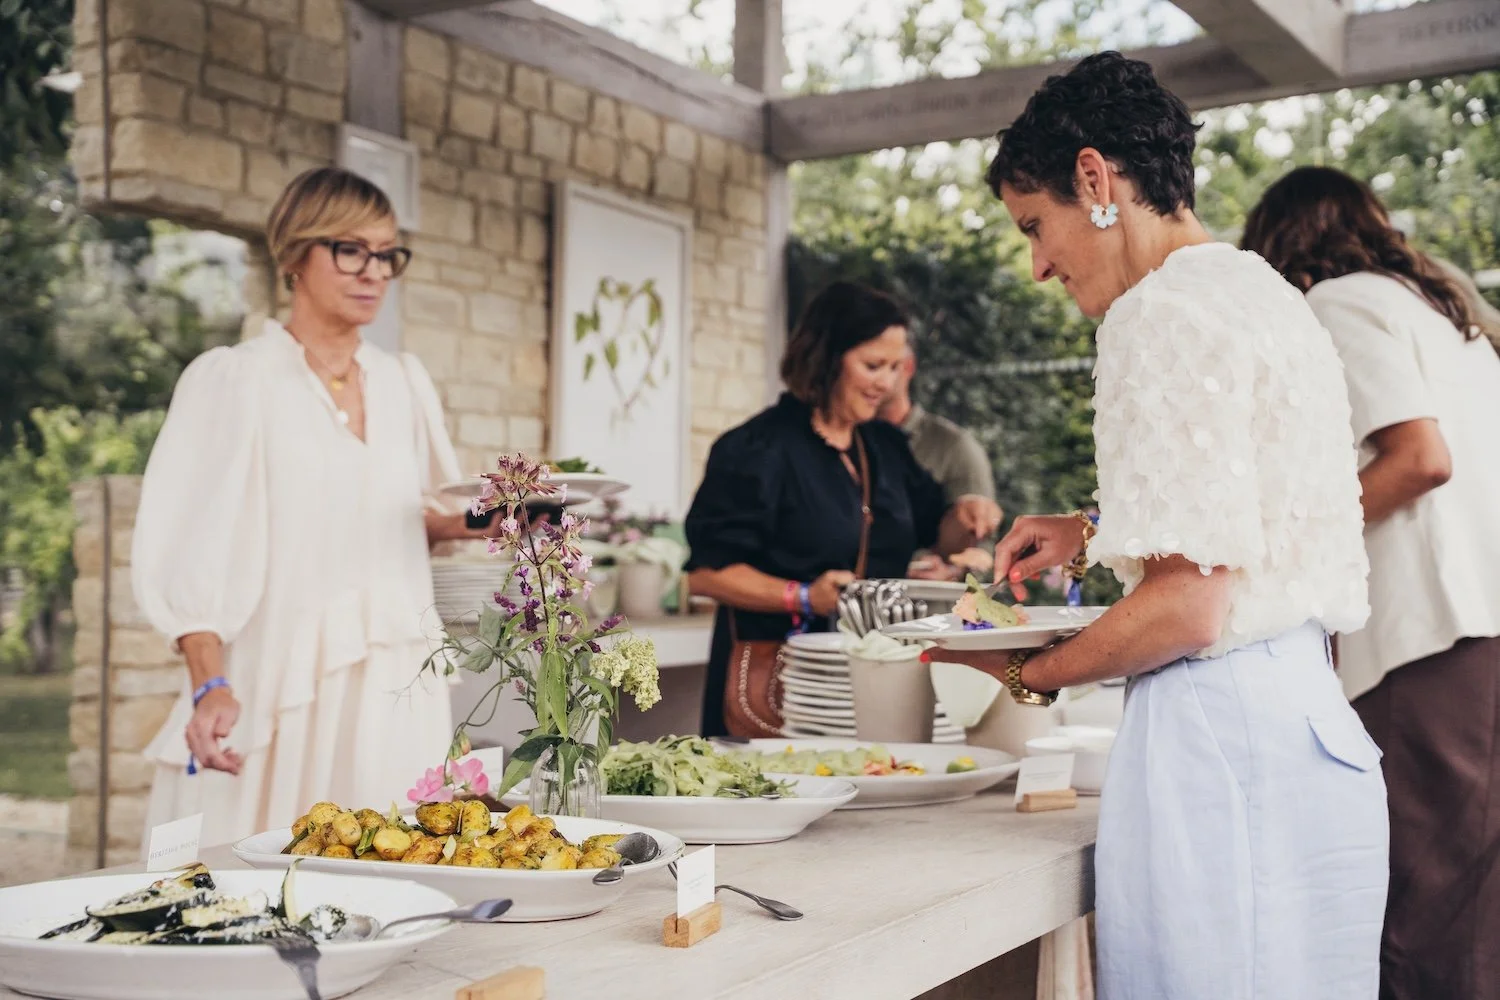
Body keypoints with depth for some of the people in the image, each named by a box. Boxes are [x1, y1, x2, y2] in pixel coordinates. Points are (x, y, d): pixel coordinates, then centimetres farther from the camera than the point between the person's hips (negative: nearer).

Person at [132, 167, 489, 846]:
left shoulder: (404, 384, 11)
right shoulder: (232, 381, -3)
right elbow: (187, 558, -10)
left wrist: (472, 524, 2)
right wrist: (211, 685, -23)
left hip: (395, 695, 5)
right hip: (275, 697, -4)